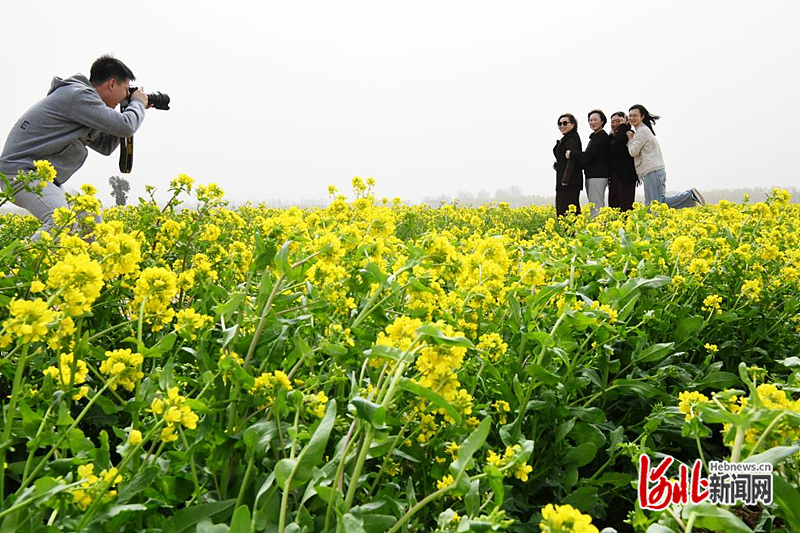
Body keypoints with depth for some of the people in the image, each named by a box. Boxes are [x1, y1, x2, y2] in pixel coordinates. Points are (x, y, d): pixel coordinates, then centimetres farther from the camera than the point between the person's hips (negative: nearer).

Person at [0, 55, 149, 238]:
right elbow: (125, 127, -20)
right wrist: (138, 103, 1)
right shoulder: (78, 94, -14)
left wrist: (134, 108, 18)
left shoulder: (83, 97, 17)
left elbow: (105, 146, 23)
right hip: (22, 171, -11)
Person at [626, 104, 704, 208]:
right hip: (659, 170, 10)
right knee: (661, 202, 6)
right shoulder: (644, 130, 24)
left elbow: (633, 152, -11)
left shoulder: (642, 131, -8)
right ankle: (690, 195, -1)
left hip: (652, 172, -10)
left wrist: (630, 139, 4)